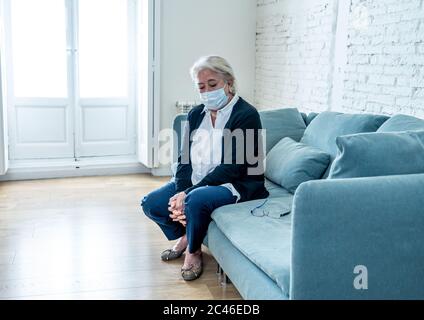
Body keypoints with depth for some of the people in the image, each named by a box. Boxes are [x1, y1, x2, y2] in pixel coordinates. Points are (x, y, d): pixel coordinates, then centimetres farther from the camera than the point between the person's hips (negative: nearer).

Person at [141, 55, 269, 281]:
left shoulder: (246, 115, -15)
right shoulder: (195, 115, 7)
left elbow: (231, 168, -21)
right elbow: (184, 159, 4)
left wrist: (187, 195, -25)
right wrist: (180, 194, -16)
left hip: (236, 185, -7)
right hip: (193, 184, 7)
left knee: (196, 199, -35)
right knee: (151, 203, -7)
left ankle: (193, 251, -4)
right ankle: (186, 236, 18)